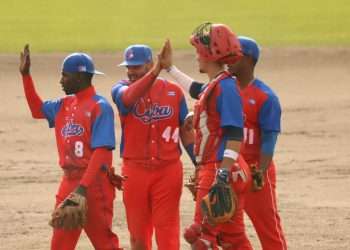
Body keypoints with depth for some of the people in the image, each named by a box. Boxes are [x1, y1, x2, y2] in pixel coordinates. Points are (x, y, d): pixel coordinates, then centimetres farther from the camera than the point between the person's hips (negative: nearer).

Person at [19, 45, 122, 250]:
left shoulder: (100, 107, -13)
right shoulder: (65, 105, 13)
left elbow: (101, 151, -20)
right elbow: (38, 109, 29)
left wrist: (83, 186, -27)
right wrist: (26, 75, 20)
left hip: (94, 184, -8)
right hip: (69, 182, 8)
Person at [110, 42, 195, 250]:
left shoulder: (174, 92, 1)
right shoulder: (121, 90, -2)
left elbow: (185, 132, 6)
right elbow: (129, 98, -28)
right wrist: (155, 72, -43)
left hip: (168, 171, -1)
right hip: (135, 170, 1)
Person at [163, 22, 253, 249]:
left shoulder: (226, 86, -15)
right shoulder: (212, 87, 13)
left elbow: (234, 135, -22)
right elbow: (196, 90, 39)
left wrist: (223, 174, -28)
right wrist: (170, 68, 50)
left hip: (220, 172, -10)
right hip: (211, 171, 10)